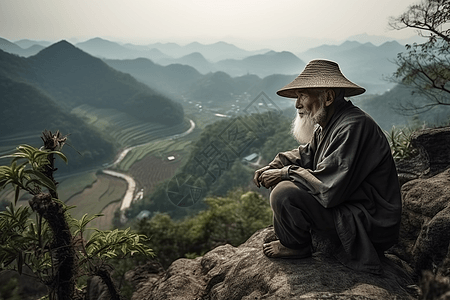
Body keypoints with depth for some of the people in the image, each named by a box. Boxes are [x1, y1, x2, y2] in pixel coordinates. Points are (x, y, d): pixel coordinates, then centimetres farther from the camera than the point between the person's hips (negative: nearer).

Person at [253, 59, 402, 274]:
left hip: (368, 226, -10)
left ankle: (295, 246, 3)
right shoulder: (327, 124, 4)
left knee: (284, 193, -24)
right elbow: (305, 154, 17)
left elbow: (329, 188, -32)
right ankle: (289, 239, 21)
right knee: (282, 180, 13)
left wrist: (286, 173, -19)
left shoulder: (353, 127, -27)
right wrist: (274, 167, -1)